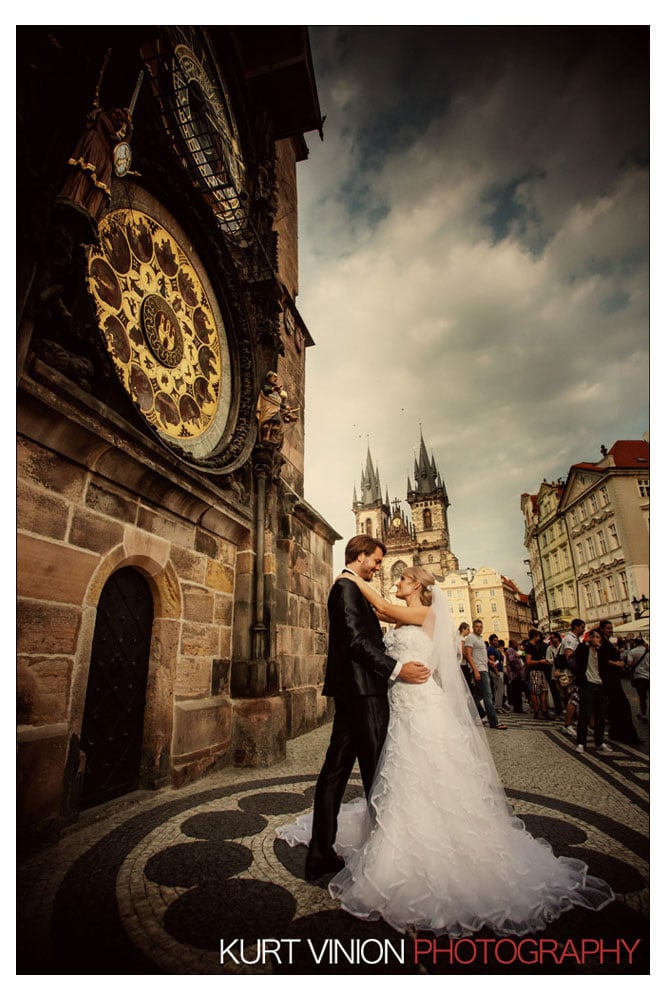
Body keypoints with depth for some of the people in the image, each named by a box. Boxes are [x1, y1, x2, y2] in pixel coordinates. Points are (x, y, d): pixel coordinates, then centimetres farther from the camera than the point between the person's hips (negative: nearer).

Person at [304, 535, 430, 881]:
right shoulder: (347, 588, -14)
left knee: (336, 770, 12)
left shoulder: (346, 588, 19)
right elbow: (356, 641, -22)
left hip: (350, 691, 10)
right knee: (375, 773, 4)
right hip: (361, 690, -10)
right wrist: (396, 668, -20)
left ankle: (321, 855, 20)